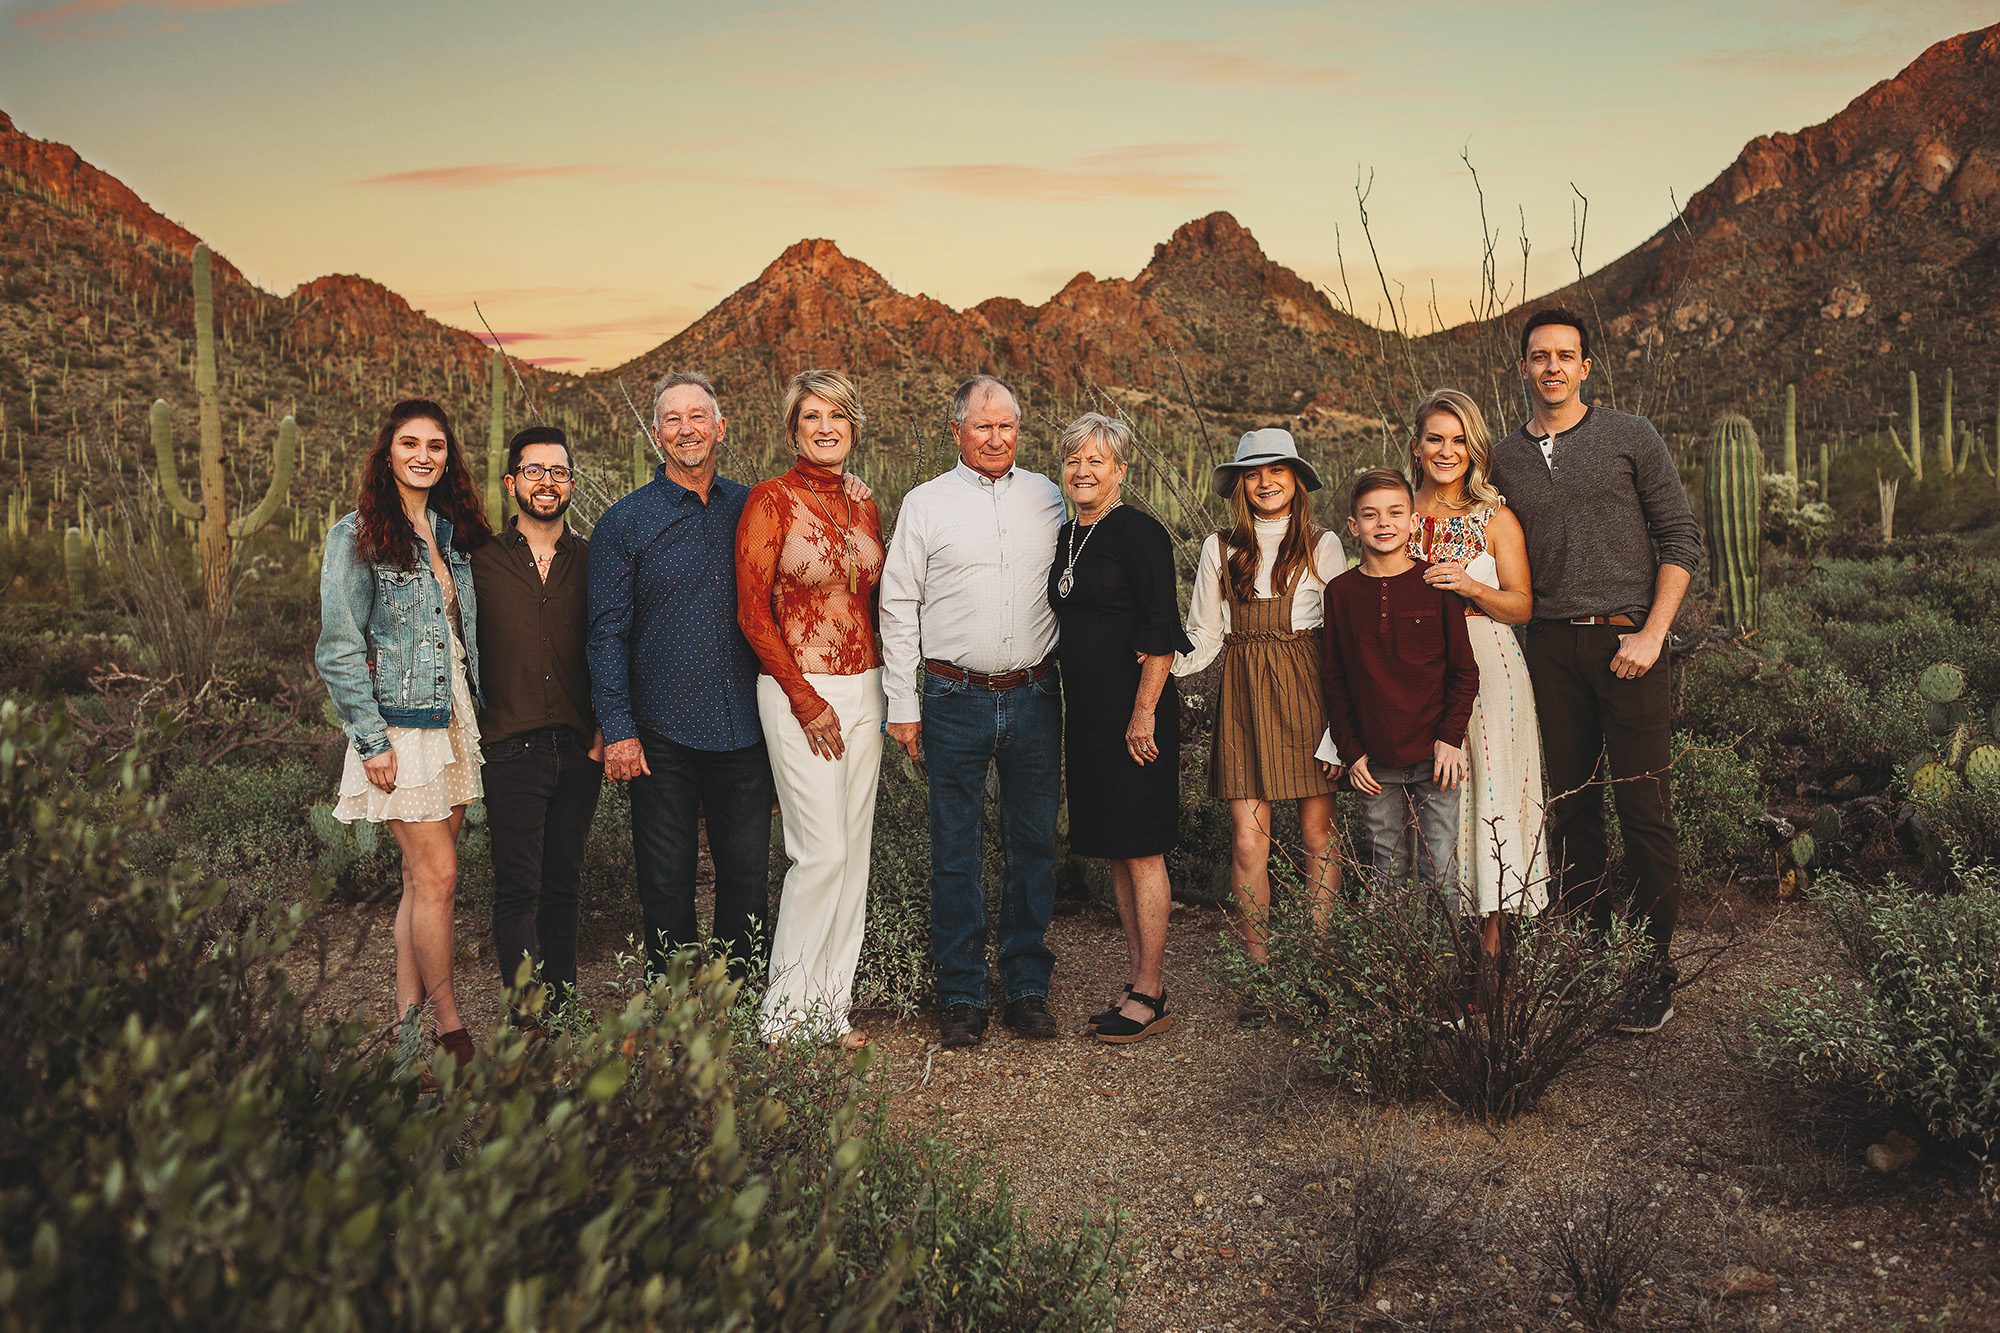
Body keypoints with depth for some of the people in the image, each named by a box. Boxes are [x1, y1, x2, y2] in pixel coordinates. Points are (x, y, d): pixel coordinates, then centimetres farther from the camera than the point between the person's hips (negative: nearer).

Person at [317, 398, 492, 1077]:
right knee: (437, 875, -7)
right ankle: (450, 1028, 3)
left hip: (454, 722, 6)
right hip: (401, 727, -6)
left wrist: (480, 716, 13)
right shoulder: (357, 536, -6)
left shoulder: (451, 533, 13)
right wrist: (371, 740, -14)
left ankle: (408, 1021, 14)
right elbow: (340, 650, -9)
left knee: (423, 877, 8)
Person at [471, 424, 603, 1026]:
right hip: (511, 746, -2)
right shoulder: (482, 562, 5)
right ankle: (527, 1009, -1)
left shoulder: (592, 562, 9)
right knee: (517, 885, -4)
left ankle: (560, 1003, 18)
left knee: (563, 880, 10)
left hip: (580, 747, 2)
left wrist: (606, 727, 4)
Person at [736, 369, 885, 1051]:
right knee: (821, 852, -8)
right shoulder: (770, 500, -7)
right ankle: (785, 1014, 6)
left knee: (854, 851, 7)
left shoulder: (864, 509, 12)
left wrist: (887, 694, 7)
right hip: (799, 692, -6)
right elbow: (753, 613, -11)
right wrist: (808, 703, -13)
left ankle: (831, 1006, 18)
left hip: (863, 689, 6)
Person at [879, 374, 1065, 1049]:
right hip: (956, 698, -2)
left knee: (1033, 845, 8)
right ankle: (961, 995, 14)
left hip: (1034, 696, 2)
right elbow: (898, 606, 2)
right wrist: (902, 705, -2)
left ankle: (1028, 987, 19)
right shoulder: (925, 504, 2)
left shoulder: (1047, 497, 9)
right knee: (956, 853, 3)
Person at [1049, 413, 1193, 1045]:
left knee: (1141, 851, -3)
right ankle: (1139, 983, 20)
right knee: (1116, 854, 12)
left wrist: (1144, 711, -19)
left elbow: (1160, 632, -14)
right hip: (1086, 712, 8)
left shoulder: (1139, 533, -10)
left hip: (1134, 713, -8)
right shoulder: (1065, 537, 14)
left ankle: (1150, 996, 4)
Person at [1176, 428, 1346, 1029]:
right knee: (1248, 839, -4)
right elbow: (1205, 639, 9)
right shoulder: (1220, 549, 8)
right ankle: (1258, 974, 6)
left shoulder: (1322, 545, 6)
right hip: (1243, 692, 1)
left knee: (1317, 832, 2)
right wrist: (1164, 663, -10)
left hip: (1307, 688, 0)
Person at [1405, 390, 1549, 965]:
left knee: (1487, 789, -4)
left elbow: (1521, 607, -1)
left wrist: (1471, 586, -15)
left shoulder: (1496, 518, 3)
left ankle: (1491, 923, 5)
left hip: (1487, 669, -1)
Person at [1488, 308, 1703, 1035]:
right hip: (1551, 647, 3)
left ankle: (1655, 971, 5)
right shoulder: (1505, 459, 11)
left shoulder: (1631, 437, 2)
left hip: (1629, 641, -3)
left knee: (1645, 811, -3)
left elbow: (1681, 540, 0)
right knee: (1571, 807, 7)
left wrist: (1651, 634, -9)